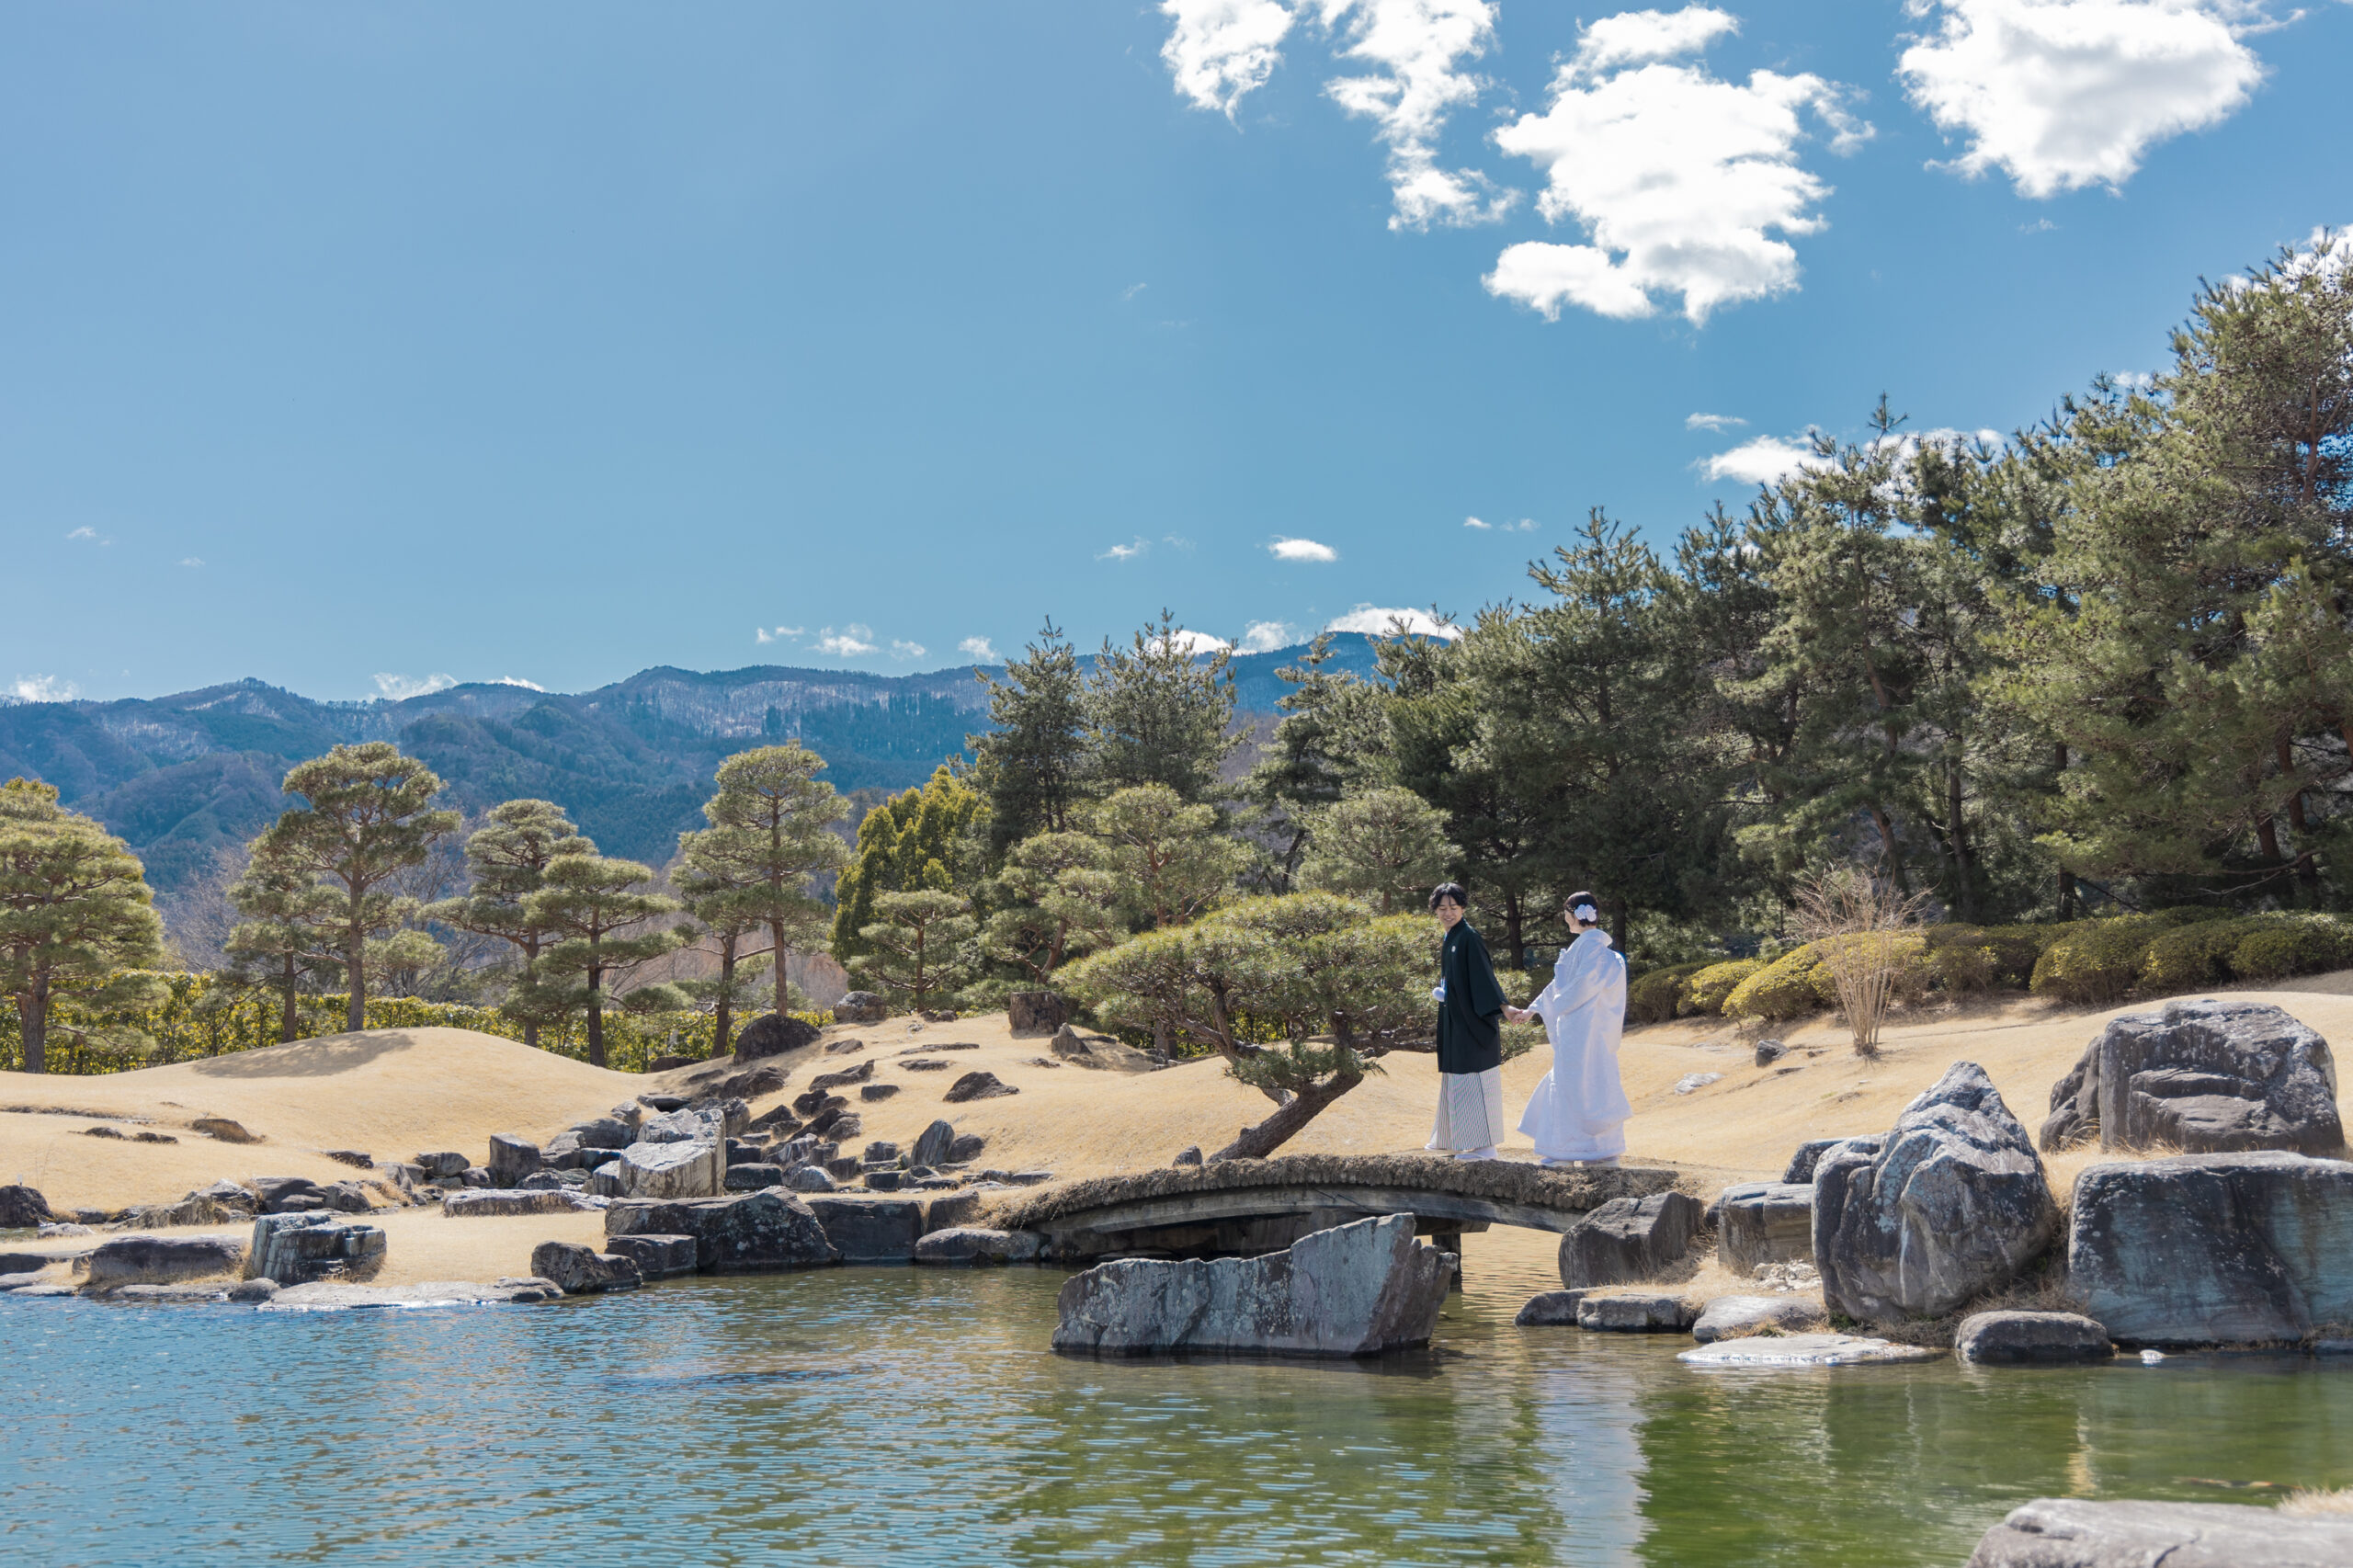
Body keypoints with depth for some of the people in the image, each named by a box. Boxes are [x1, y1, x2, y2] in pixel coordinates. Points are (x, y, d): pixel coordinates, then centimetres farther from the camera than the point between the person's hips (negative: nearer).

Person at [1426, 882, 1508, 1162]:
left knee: (1473, 1080, -8)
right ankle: (1450, 1139, 27)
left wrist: (1501, 1008, -32)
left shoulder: (1468, 938, -15)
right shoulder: (1450, 939, 13)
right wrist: (1441, 993, 12)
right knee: (1455, 1080, 17)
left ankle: (1485, 1145, -4)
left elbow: (1484, 976, -23)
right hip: (1455, 1023, 10)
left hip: (1472, 1022, -10)